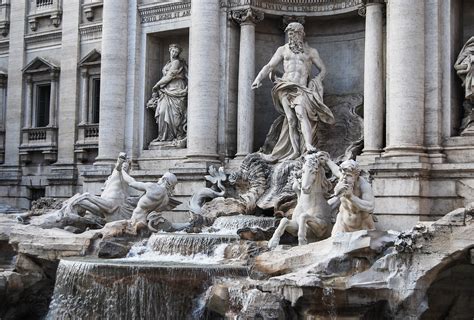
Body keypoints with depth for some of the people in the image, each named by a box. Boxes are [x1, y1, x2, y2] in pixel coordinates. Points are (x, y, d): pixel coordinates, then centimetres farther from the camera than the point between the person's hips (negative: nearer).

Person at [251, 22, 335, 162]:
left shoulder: (311, 51, 15)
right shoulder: (283, 49, 18)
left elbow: (323, 69, 19)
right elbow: (269, 66, 15)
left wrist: (316, 81, 1)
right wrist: (258, 79, 0)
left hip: (301, 88, -1)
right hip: (285, 87, 2)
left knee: (301, 113, -26)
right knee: (291, 119, -11)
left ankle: (309, 145, -38)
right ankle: (295, 152, -16)